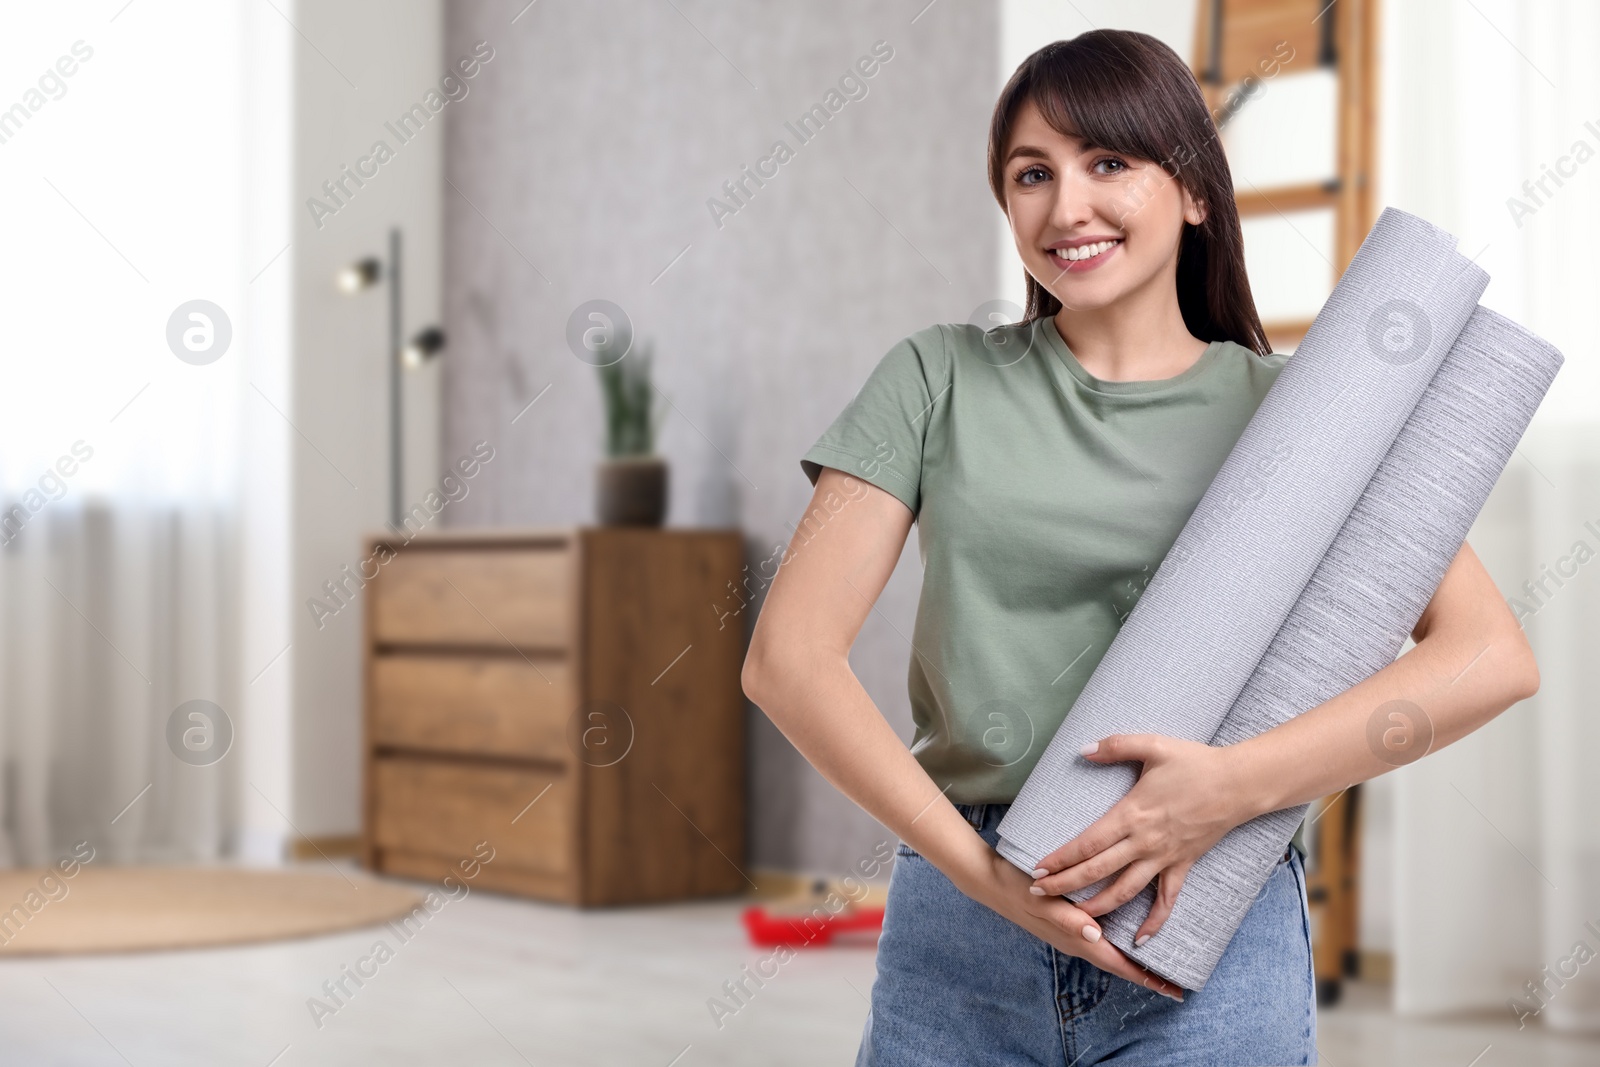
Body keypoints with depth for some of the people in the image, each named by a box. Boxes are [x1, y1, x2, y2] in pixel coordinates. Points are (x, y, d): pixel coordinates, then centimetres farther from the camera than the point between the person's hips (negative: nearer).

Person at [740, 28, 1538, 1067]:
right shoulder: (940, 379, 5)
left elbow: (1494, 657, -7)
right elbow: (786, 656, -3)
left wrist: (1233, 785, -18)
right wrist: (978, 866, -12)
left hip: (1209, 947, 0)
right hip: (957, 939, 1)